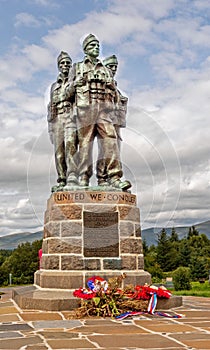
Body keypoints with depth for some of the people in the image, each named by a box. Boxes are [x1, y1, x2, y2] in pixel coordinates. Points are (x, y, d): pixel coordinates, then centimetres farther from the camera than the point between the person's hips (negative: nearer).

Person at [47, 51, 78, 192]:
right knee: (59, 152, -2)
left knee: (70, 146, -22)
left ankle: (72, 179, -31)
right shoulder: (54, 86, 27)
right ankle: (62, 182, -1)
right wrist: (50, 125, 14)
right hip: (56, 119, 5)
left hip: (71, 116, -4)